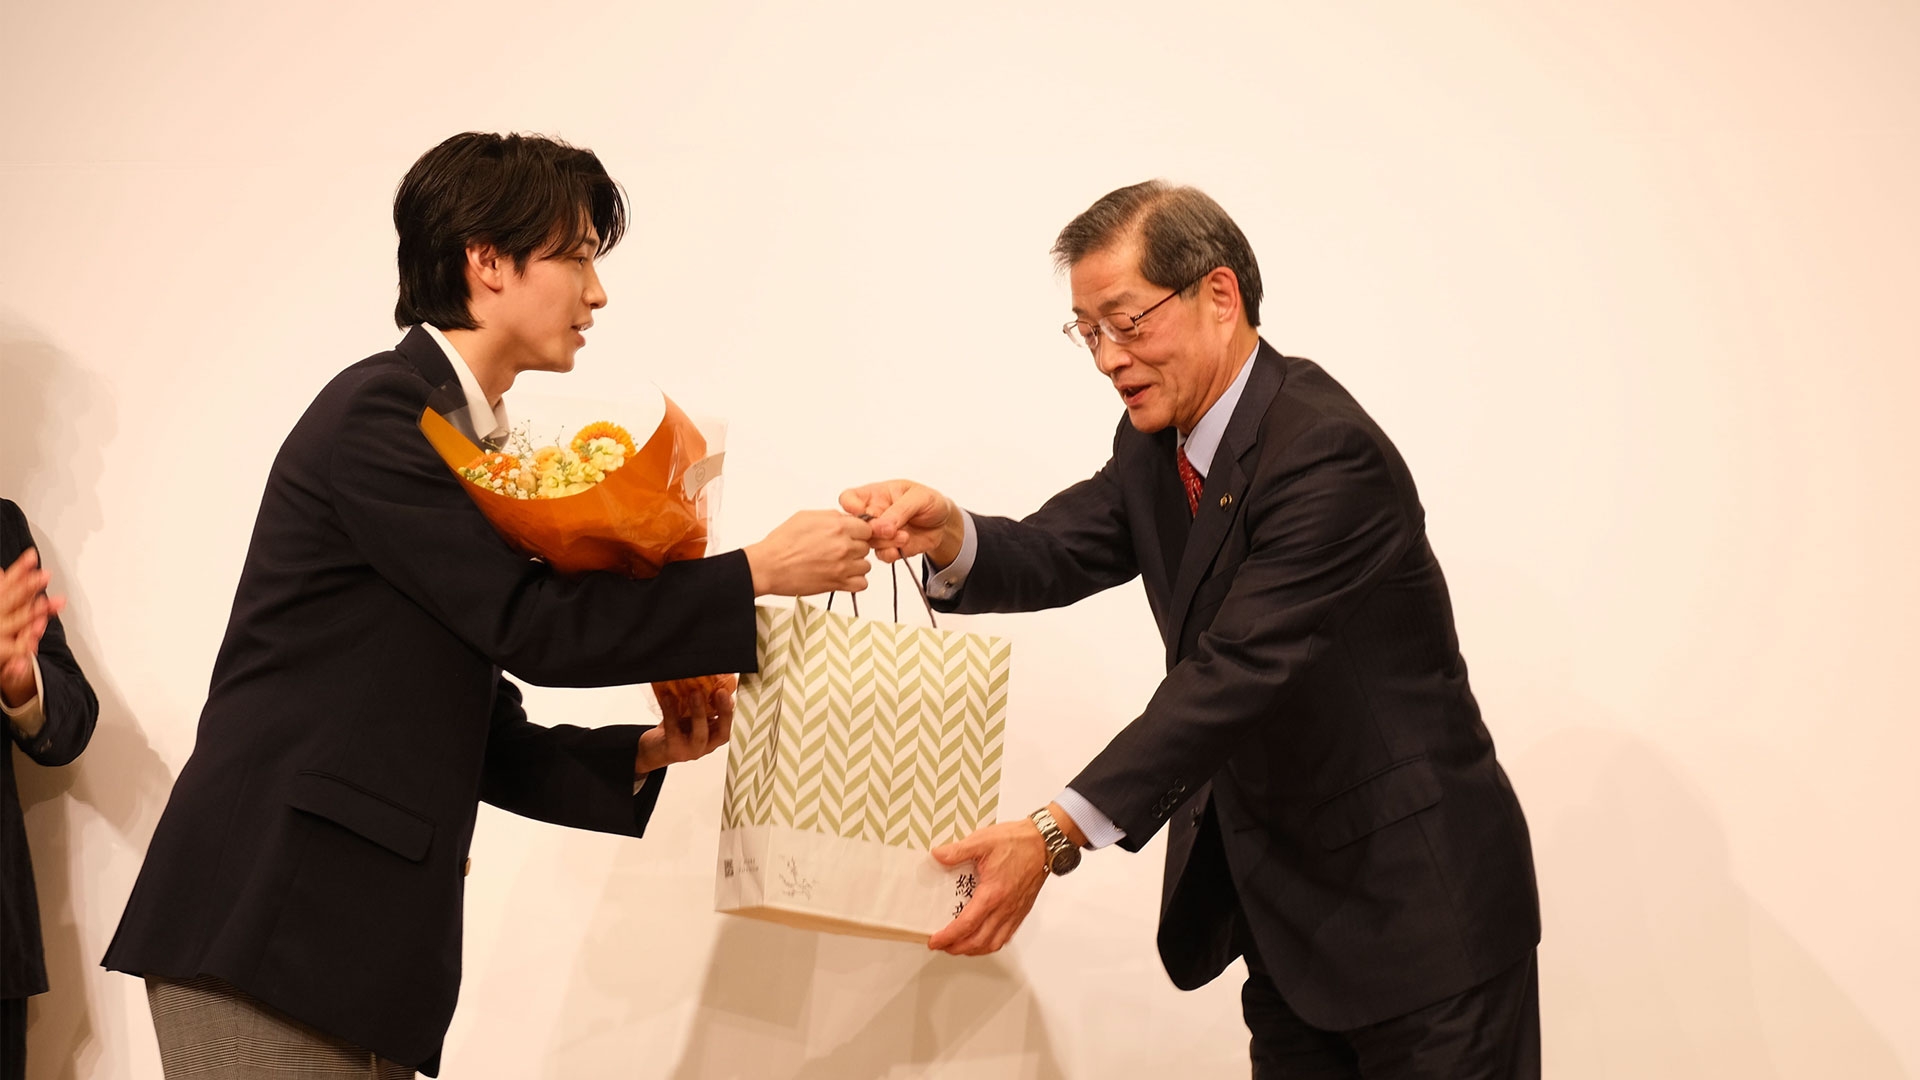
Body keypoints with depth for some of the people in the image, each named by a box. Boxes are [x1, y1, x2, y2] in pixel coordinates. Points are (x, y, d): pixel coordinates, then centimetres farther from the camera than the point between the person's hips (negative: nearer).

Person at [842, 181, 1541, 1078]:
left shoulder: (1328, 454, -24)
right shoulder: (1156, 443, 4)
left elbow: (1237, 672, -30)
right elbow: (1055, 555, -1)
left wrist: (1059, 833, -36)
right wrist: (949, 536, -24)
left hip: (1420, 901, -7)